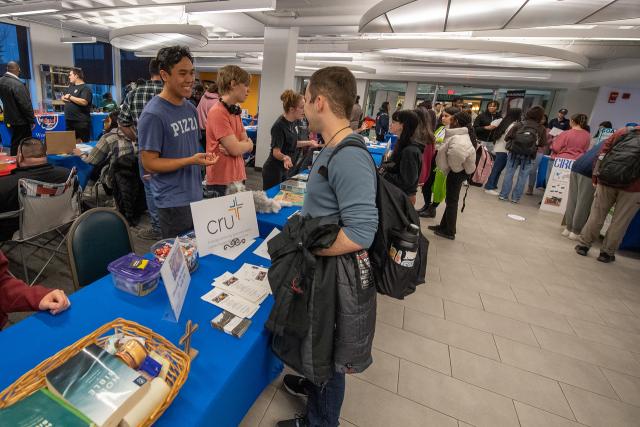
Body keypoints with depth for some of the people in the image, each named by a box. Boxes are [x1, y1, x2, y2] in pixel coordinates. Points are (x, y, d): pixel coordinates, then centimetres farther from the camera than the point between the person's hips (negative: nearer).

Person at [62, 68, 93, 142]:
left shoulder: (85, 88, -9)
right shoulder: (70, 87, 18)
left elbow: (84, 102, -23)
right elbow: (63, 97, 25)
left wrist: (70, 97, -12)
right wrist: (64, 98, 1)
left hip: (81, 122, -9)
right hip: (69, 120, 9)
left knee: (84, 142, -5)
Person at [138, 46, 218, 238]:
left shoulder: (191, 108, 8)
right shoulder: (153, 114, -16)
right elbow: (149, 163, -16)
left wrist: (203, 157, 3)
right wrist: (192, 161, -24)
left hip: (196, 195, 7)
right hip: (173, 201, -7)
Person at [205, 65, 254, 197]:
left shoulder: (236, 111, 12)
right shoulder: (217, 112, -17)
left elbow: (249, 145, 6)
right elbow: (235, 149, -20)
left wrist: (238, 145, -15)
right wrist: (246, 143, 0)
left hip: (237, 178, 8)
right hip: (221, 182, -8)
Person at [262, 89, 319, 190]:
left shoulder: (293, 122, 3)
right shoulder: (279, 126, -21)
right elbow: (276, 152, -24)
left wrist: (308, 143, 13)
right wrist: (285, 157, -43)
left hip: (285, 170, 8)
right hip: (273, 171, -8)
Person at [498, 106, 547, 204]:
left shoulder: (519, 125, -4)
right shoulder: (541, 129, -3)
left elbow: (507, 138, -5)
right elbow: (543, 143, -2)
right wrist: (534, 144, 15)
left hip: (514, 153, 0)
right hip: (529, 156, 0)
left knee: (509, 174, 6)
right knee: (522, 177, 6)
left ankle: (503, 195, 8)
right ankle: (516, 197, 9)